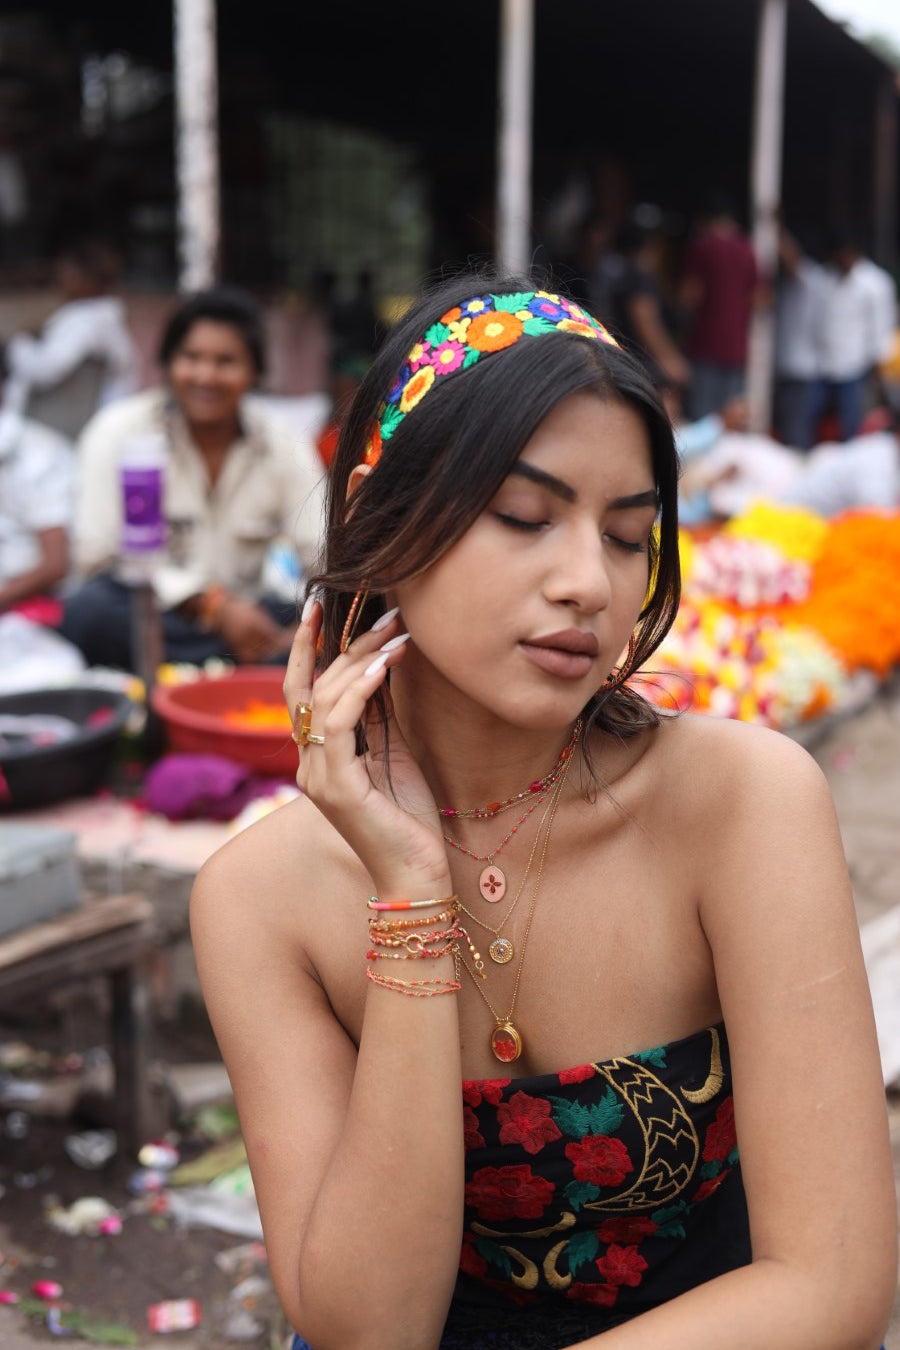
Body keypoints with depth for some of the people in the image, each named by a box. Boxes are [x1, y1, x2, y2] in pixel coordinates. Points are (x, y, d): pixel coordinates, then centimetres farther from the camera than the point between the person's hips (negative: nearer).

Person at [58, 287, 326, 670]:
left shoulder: (285, 447, 2)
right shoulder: (119, 431, -5)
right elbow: (98, 556, -13)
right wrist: (212, 605, -21)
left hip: (238, 621, 3)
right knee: (90, 608, -37)